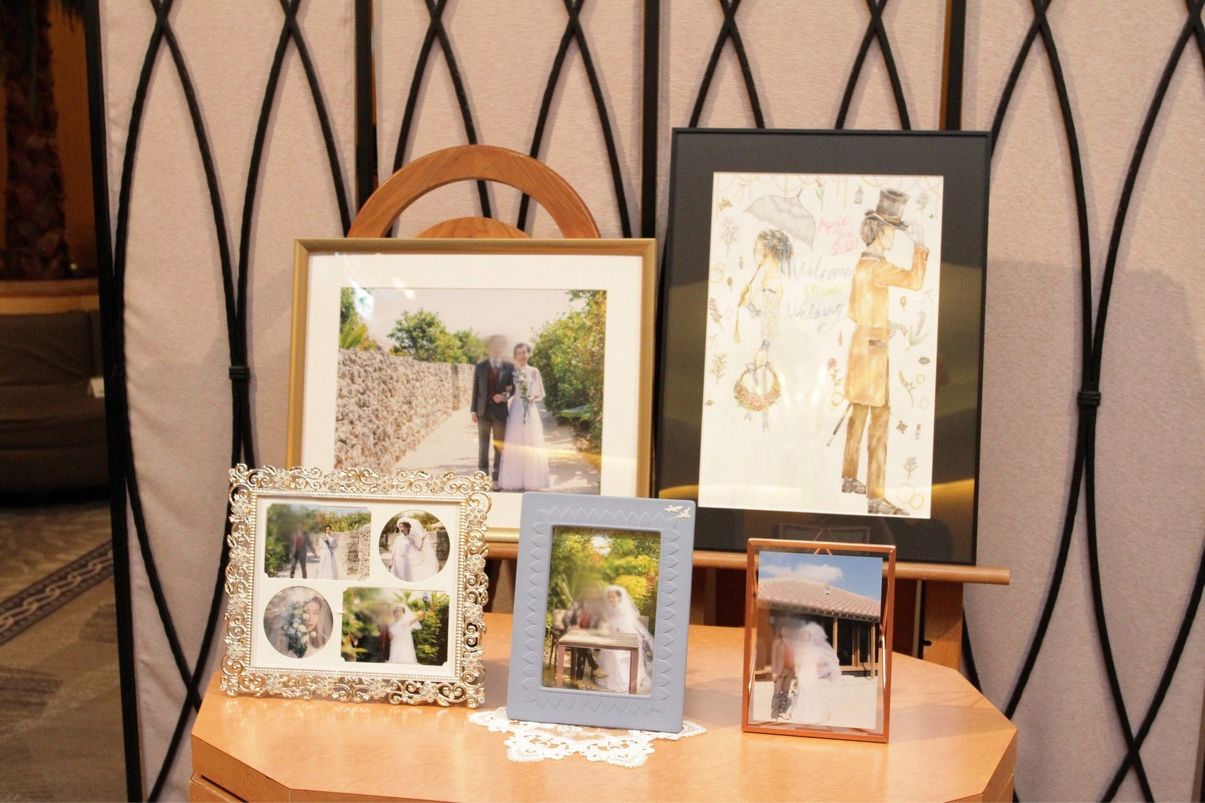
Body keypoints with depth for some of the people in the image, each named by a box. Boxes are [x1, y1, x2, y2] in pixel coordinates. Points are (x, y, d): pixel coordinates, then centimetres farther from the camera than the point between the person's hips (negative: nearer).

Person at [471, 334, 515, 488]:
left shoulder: (509, 367, 3)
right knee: (483, 445, 3)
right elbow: (475, 389, 5)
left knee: (500, 445, 3)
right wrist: (474, 411, 1)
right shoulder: (480, 366, 5)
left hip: (500, 410, 0)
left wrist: (504, 396, -14)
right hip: (484, 411, 0)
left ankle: (497, 478, 8)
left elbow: (513, 388, 7)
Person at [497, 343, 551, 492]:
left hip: (530, 411, 0)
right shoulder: (512, 371, 6)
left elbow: (540, 393, 7)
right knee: (515, 444, -1)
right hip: (515, 411, 0)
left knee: (530, 444, 0)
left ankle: (531, 480, 5)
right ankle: (514, 480, 4)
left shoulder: (534, 371, 5)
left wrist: (533, 398, -11)